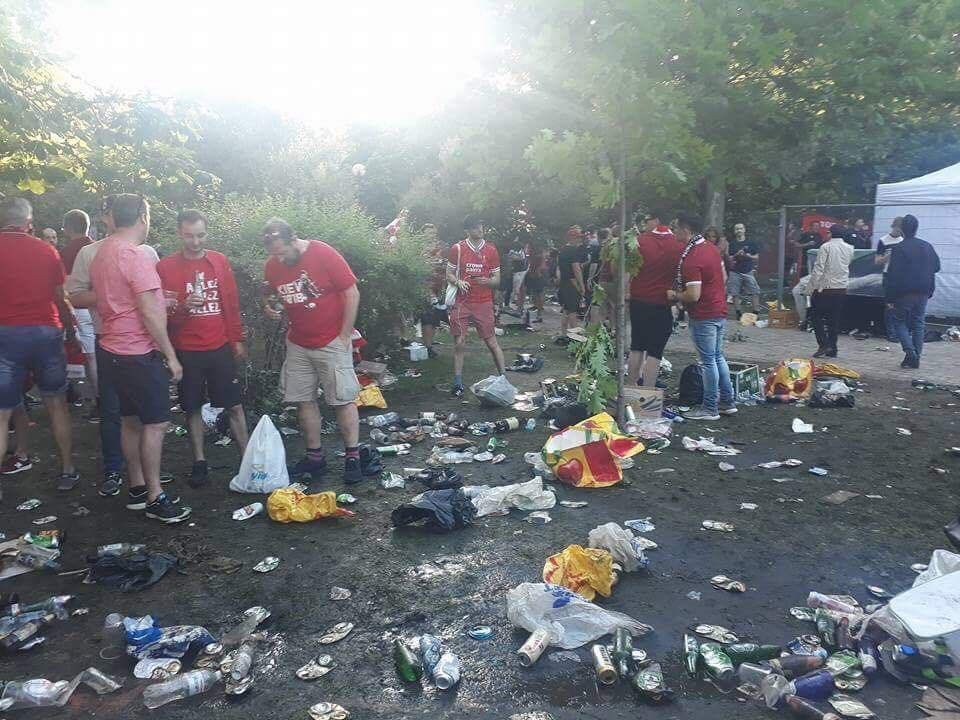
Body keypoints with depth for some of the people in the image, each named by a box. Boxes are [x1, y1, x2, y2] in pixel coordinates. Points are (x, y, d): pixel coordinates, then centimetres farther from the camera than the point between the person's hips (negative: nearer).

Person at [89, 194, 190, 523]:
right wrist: (171, 356, -15)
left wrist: (158, 298, 22)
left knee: (131, 420, 15)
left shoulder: (101, 252, 10)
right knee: (156, 423, -4)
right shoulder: (135, 256, -19)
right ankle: (154, 498, 2)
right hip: (138, 353, -10)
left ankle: (137, 488, 25)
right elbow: (150, 314, -21)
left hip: (114, 348, 10)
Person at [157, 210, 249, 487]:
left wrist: (238, 340, 9)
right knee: (193, 408, 8)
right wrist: (182, 307, -23)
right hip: (186, 351, -1)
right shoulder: (165, 267, -3)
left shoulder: (220, 261, 4)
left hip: (221, 348, 1)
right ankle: (199, 462, 21)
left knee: (234, 405, 5)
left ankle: (247, 457, 14)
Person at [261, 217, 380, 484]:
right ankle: (315, 457, 19)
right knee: (304, 401, 7)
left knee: (343, 400, -1)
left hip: (332, 343, -5)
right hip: (298, 345, 5)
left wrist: (345, 335, -11)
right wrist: (270, 308, -6)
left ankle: (353, 457, 10)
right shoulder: (272, 266, 2)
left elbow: (352, 294, -12)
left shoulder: (324, 254, -14)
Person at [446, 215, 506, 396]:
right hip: (462, 303, 0)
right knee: (459, 343, 1)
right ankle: (458, 383, 11)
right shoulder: (457, 249, 1)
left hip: (484, 303, 0)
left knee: (492, 342, 1)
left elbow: (497, 281, 6)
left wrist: (486, 281, -16)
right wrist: (458, 281, -14)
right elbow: (449, 274, 8)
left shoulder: (491, 250, 3)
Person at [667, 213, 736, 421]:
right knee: (718, 357, 18)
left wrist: (675, 296, -8)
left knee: (708, 361, -1)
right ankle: (727, 401, 26)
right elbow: (723, 276, 19)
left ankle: (710, 408, 8)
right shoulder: (711, 248, 7)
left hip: (703, 315, -9)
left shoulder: (690, 259, -22)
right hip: (720, 310, 9)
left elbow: (693, 295, -25)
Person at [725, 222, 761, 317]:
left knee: (755, 292, -7)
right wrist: (737, 255, -13)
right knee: (735, 294, 0)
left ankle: (756, 312, -3)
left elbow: (757, 257, 8)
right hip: (735, 272, 0)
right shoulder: (732, 244, 8)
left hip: (748, 271, 0)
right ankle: (738, 313, 11)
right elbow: (729, 258, 4)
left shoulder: (750, 243, 7)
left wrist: (749, 256, -10)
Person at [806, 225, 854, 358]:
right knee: (835, 319, 10)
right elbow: (847, 266, 18)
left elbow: (818, 269, -15)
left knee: (816, 317, 5)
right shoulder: (849, 248, 6)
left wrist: (811, 286, -11)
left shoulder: (826, 247, -11)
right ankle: (832, 349, 12)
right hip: (842, 288, 5)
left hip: (825, 288, -5)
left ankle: (824, 344, -7)